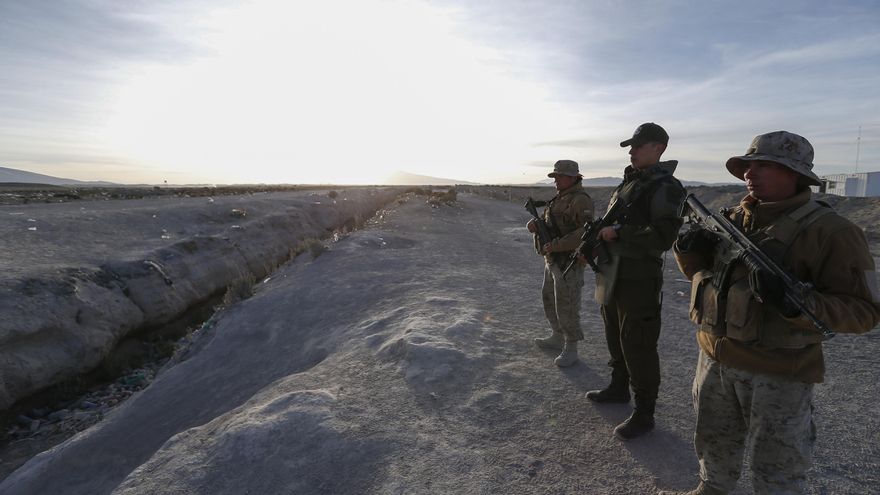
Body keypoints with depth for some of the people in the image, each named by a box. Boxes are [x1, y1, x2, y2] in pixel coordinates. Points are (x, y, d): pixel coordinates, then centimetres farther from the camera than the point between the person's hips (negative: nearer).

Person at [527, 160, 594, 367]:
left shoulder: (580, 200, -17)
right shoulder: (559, 198, 14)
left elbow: (586, 232, -28)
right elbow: (546, 222, 15)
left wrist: (556, 245, -28)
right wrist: (534, 223, -8)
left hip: (569, 262, -10)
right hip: (552, 260, 10)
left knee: (566, 306, -3)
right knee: (549, 298, 19)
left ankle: (571, 349, 11)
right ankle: (557, 338, 35)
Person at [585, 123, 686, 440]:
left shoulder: (665, 187, -13)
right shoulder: (629, 182, 15)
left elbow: (663, 236, -22)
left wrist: (618, 232, -21)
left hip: (638, 280, -9)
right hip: (611, 276, 9)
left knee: (637, 347, -1)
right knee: (616, 339, 22)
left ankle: (644, 413, 13)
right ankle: (619, 388, 41)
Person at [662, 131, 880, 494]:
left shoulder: (829, 231, -15)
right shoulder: (734, 218, 4)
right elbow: (703, 271, 15)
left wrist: (794, 303, -33)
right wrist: (689, 250, -7)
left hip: (778, 375, -6)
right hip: (715, 360, 6)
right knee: (713, 444, 26)